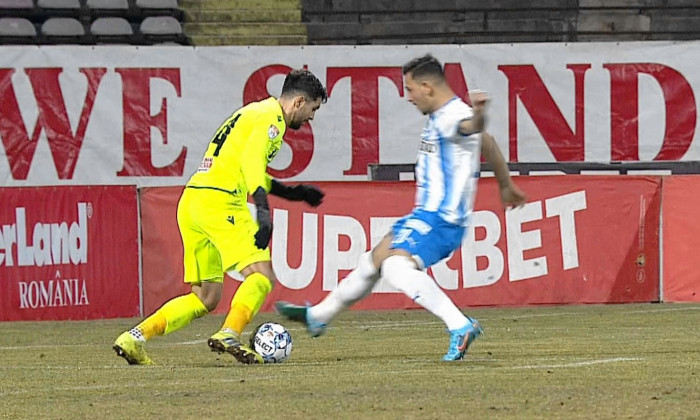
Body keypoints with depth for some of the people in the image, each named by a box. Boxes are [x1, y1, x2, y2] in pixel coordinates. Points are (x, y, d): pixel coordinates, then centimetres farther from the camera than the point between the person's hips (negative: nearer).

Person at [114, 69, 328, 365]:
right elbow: (251, 161, -19)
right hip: (219, 203, -9)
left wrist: (291, 192, 36)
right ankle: (229, 335, -31)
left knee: (206, 298, 11)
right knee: (261, 275, -14)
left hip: (191, 202, 10)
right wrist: (263, 211, -30)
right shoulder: (271, 116, -3)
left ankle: (134, 338, 7)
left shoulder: (253, 113, 27)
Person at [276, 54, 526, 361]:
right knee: (374, 260, 23)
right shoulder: (439, 117, 14)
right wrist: (506, 185, 39)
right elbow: (486, 142, 28)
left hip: (440, 220, -11)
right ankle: (318, 316, 41)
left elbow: (470, 127, -44)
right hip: (425, 214, 11)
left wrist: (477, 113, -69)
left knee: (397, 267, -30)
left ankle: (461, 327, -38)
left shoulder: (454, 115, -18)